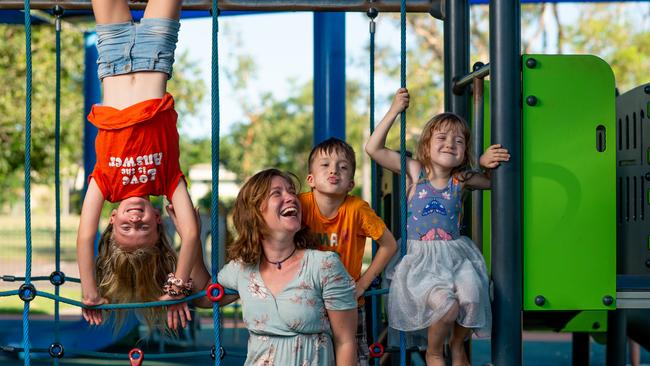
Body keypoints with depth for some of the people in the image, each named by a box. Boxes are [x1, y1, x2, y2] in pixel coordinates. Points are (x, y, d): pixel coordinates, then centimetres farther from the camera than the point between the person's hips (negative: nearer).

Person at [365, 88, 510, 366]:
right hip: (421, 258, -3)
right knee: (446, 306, -28)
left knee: (471, 299, -26)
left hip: (456, 255, 3)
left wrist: (488, 163, -3)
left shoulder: (462, 179, 4)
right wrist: (394, 111, -10)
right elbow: (373, 148, -7)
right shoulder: (415, 171, -1)